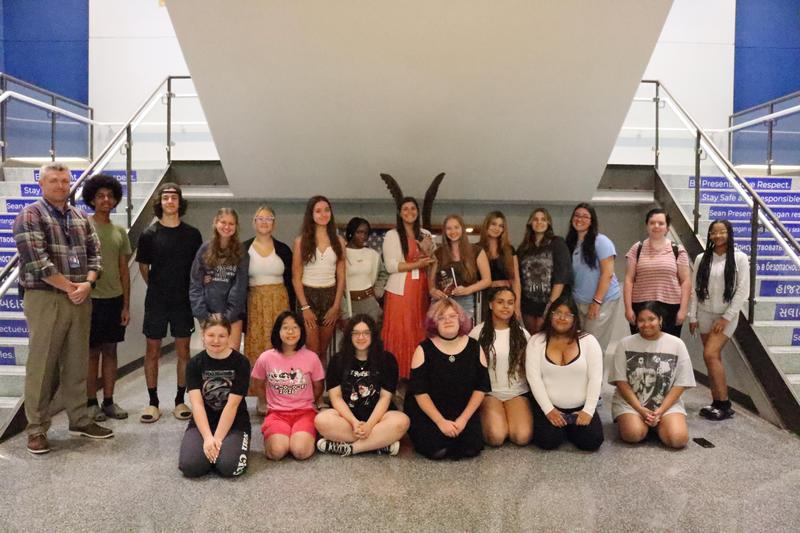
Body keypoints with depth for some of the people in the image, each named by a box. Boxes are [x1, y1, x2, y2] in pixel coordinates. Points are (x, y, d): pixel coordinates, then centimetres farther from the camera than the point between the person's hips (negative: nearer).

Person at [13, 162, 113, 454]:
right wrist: (69, 287, -12)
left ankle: (79, 419, 23)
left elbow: (94, 253, 10)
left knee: (77, 363, 12)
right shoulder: (30, 216, -5)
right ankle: (37, 429, 12)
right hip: (45, 299, -5)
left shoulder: (81, 218, 13)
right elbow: (36, 262, -15)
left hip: (80, 298, 5)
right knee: (41, 365, 1)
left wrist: (87, 284, -7)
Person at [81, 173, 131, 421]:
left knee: (110, 351, 10)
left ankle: (109, 401, 19)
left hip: (115, 299, 4)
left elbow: (124, 271, 10)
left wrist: (126, 305, 7)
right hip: (91, 298, -4)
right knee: (92, 352, 5)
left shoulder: (119, 232, 9)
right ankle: (91, 403, 16)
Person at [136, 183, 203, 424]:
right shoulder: (149, 234, -1)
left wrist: (192, 292, 5)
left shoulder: (192, 234, 1)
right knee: (152, 351, 5)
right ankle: (153, 402, 17)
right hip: (156, 301, 0)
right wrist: (157, 288, 8)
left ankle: (180, 401, 18)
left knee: (183, 351, 6)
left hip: (183, 301, 1)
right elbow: (143, 267, 8)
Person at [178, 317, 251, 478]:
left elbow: (232, 405, -13)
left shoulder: (241, 363, -9)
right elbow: (197, 404, -11)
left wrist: (218, 438, -19)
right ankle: (212, 448, 10)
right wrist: (208, 437, -23)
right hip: (203, 423, 2)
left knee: (228, 467, -26)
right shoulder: (194, 364, -2)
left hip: (234, 423, -2)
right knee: (190, 466, -23)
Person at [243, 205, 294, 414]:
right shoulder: (244, 249, 5)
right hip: (254, 303, 0)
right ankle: (262, 398, 8)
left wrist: (291, 310, 3)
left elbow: (290, 282, 8)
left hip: (279, 302, 1)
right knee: (256, 350, -1)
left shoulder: (283, 250, 7)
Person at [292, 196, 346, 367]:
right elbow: (296, 278, -3)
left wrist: (336, 305, -3)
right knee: (312, 352, -5)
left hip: (330, 296, 2)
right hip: (308, 296, -2)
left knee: (323, 351, 9)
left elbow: (341, 277, 5)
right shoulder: (301, 241, -1)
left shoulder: (338, 241, 5)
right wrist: (305, 307, -10)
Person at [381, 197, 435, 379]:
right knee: (399, 333, -3)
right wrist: (417, 264, -15)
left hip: (421, 290, 4)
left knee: (419, 333, 5)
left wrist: (427, 253, -3)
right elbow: (390, 266, -10)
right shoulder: (392, 235, -1)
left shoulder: (425, 234, 14)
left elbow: (432, 263, 17)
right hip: (400, 291, -4)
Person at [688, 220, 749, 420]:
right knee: (714, 358, 7)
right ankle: (717, 403, 14)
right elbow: (695, 289, 6)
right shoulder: (702, 258, 4)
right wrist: (692, 316, 2)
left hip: (726, 316, -4)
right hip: (705, 314, 4)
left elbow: (743, 291, -8)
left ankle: (724, 404, -2)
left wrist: (726, 317, -12)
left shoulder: (739, 258, -5)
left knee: (710, 355, -14)